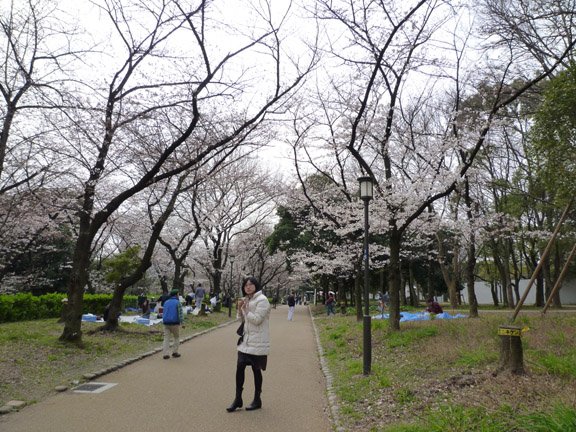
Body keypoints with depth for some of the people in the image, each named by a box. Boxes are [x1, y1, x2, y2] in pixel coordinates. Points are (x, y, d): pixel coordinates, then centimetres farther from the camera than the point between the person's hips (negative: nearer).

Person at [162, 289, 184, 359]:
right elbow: (180, 313, -12)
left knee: (166, 338, 6)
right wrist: (181, 322, -5)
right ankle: (175, 352, 13)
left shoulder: (166, 302, 9)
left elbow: (164, 313, 17)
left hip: (166, 323, 4)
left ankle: (166, 354, -1)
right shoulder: (177, 302, -8)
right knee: (176, 337, 13)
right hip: (175, 323, -4)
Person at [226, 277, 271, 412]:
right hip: (246, 341, 7)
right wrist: (240, 307, -1)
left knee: (256, 370, 6)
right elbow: (242, 319, 17)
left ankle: (257, 400, 22)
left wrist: (245, 308, -15)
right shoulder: (247, 300, 13)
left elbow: (256, 319, -21)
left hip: (257, 343, -7)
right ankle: (238, 399, 14)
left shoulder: (262, 300, -14)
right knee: (239, 367, 2)